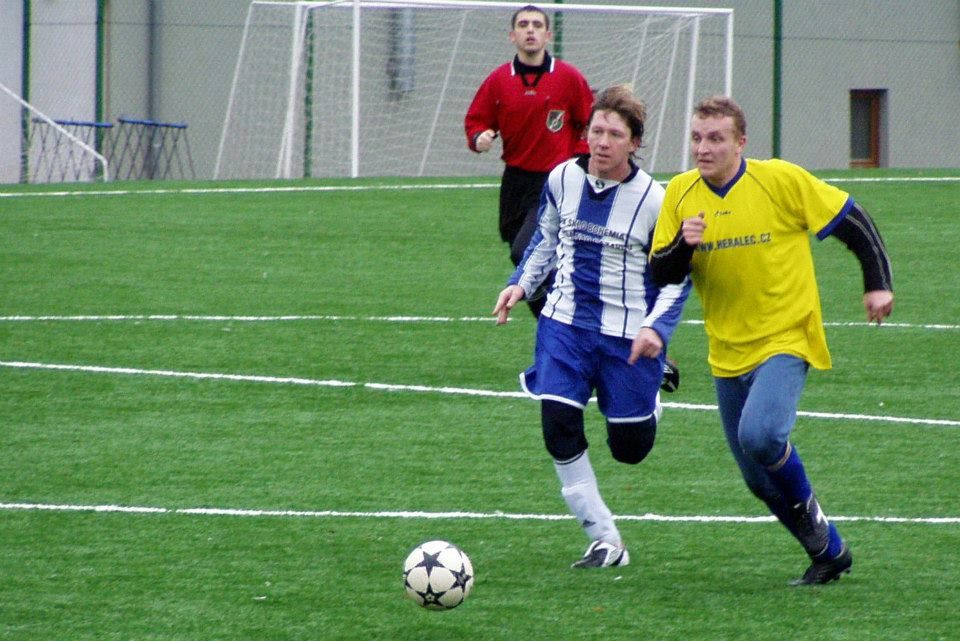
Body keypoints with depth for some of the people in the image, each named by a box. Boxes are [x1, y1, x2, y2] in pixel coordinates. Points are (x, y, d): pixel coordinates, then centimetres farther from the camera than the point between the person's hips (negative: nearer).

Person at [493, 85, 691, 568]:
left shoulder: (654, 200, -13)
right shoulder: (562, 179, -3)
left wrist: (657, 327, -19)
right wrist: (521, 283, 4)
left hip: (628, 336, -3)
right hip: (566, 323, 3)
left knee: (629, 449, 4)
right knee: (558, 426, -15)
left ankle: (647, 404, 43)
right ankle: (604, 541, -5)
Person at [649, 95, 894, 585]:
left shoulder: (782, 181, -12)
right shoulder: (680, 193, 0)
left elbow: (851, 220, -2)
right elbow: (661, 274, 1)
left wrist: (877, 283, -4)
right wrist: (682, 245, -19)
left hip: (785, 338, -5)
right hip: (727, 352, 5)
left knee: (760, 435, -30)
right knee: (759, 480, 8)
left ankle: (807, 509, -1)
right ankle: (829, 553, 28)